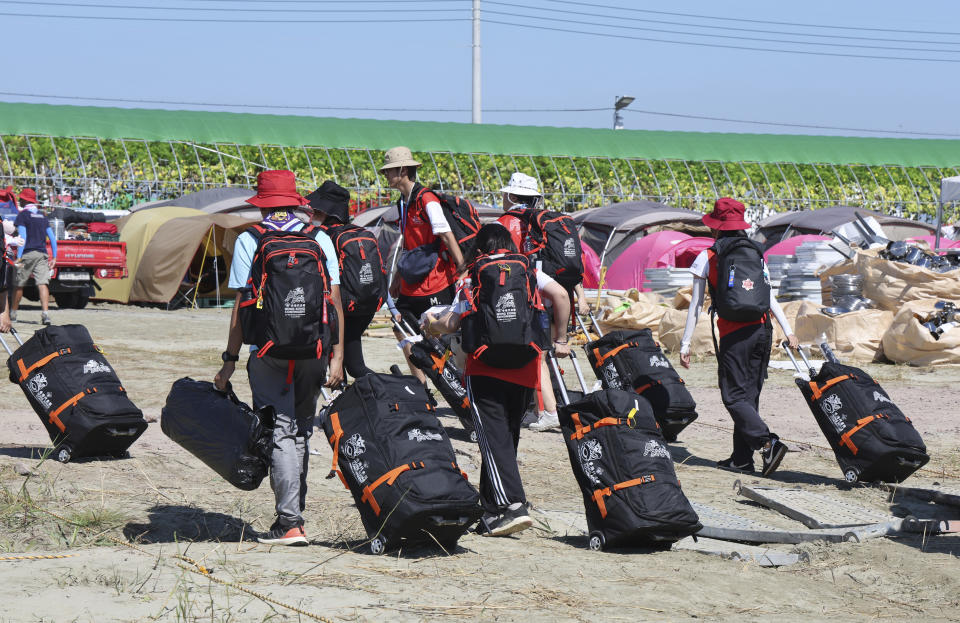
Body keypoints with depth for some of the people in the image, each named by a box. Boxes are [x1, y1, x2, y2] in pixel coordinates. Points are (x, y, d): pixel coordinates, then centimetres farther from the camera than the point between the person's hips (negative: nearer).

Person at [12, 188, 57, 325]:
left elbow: (23, 237, -12)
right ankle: (45, 313, -24)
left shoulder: (23, 215, -2)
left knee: (19, 284, 9)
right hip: (42, 254, 4)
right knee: (43, 283, -8)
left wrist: (19, 257, -15)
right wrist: (54, 257, 15)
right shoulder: (42, 216, 17)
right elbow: (52, 238, 14)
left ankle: (13, 312, 20)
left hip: (28, 253, -4)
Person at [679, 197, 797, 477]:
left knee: (734, 396, -2)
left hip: (734, 334, -5)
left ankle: (767, 442, -22)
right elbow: (770, 297, 8)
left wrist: (685, 344, 6)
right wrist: (788, 331, 10)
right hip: (763, 329, 5)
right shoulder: (756, 254, 11)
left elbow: (695, 306, 1)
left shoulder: (707, 258, 0)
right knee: (749, 394, 12)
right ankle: (742, 458, 13)